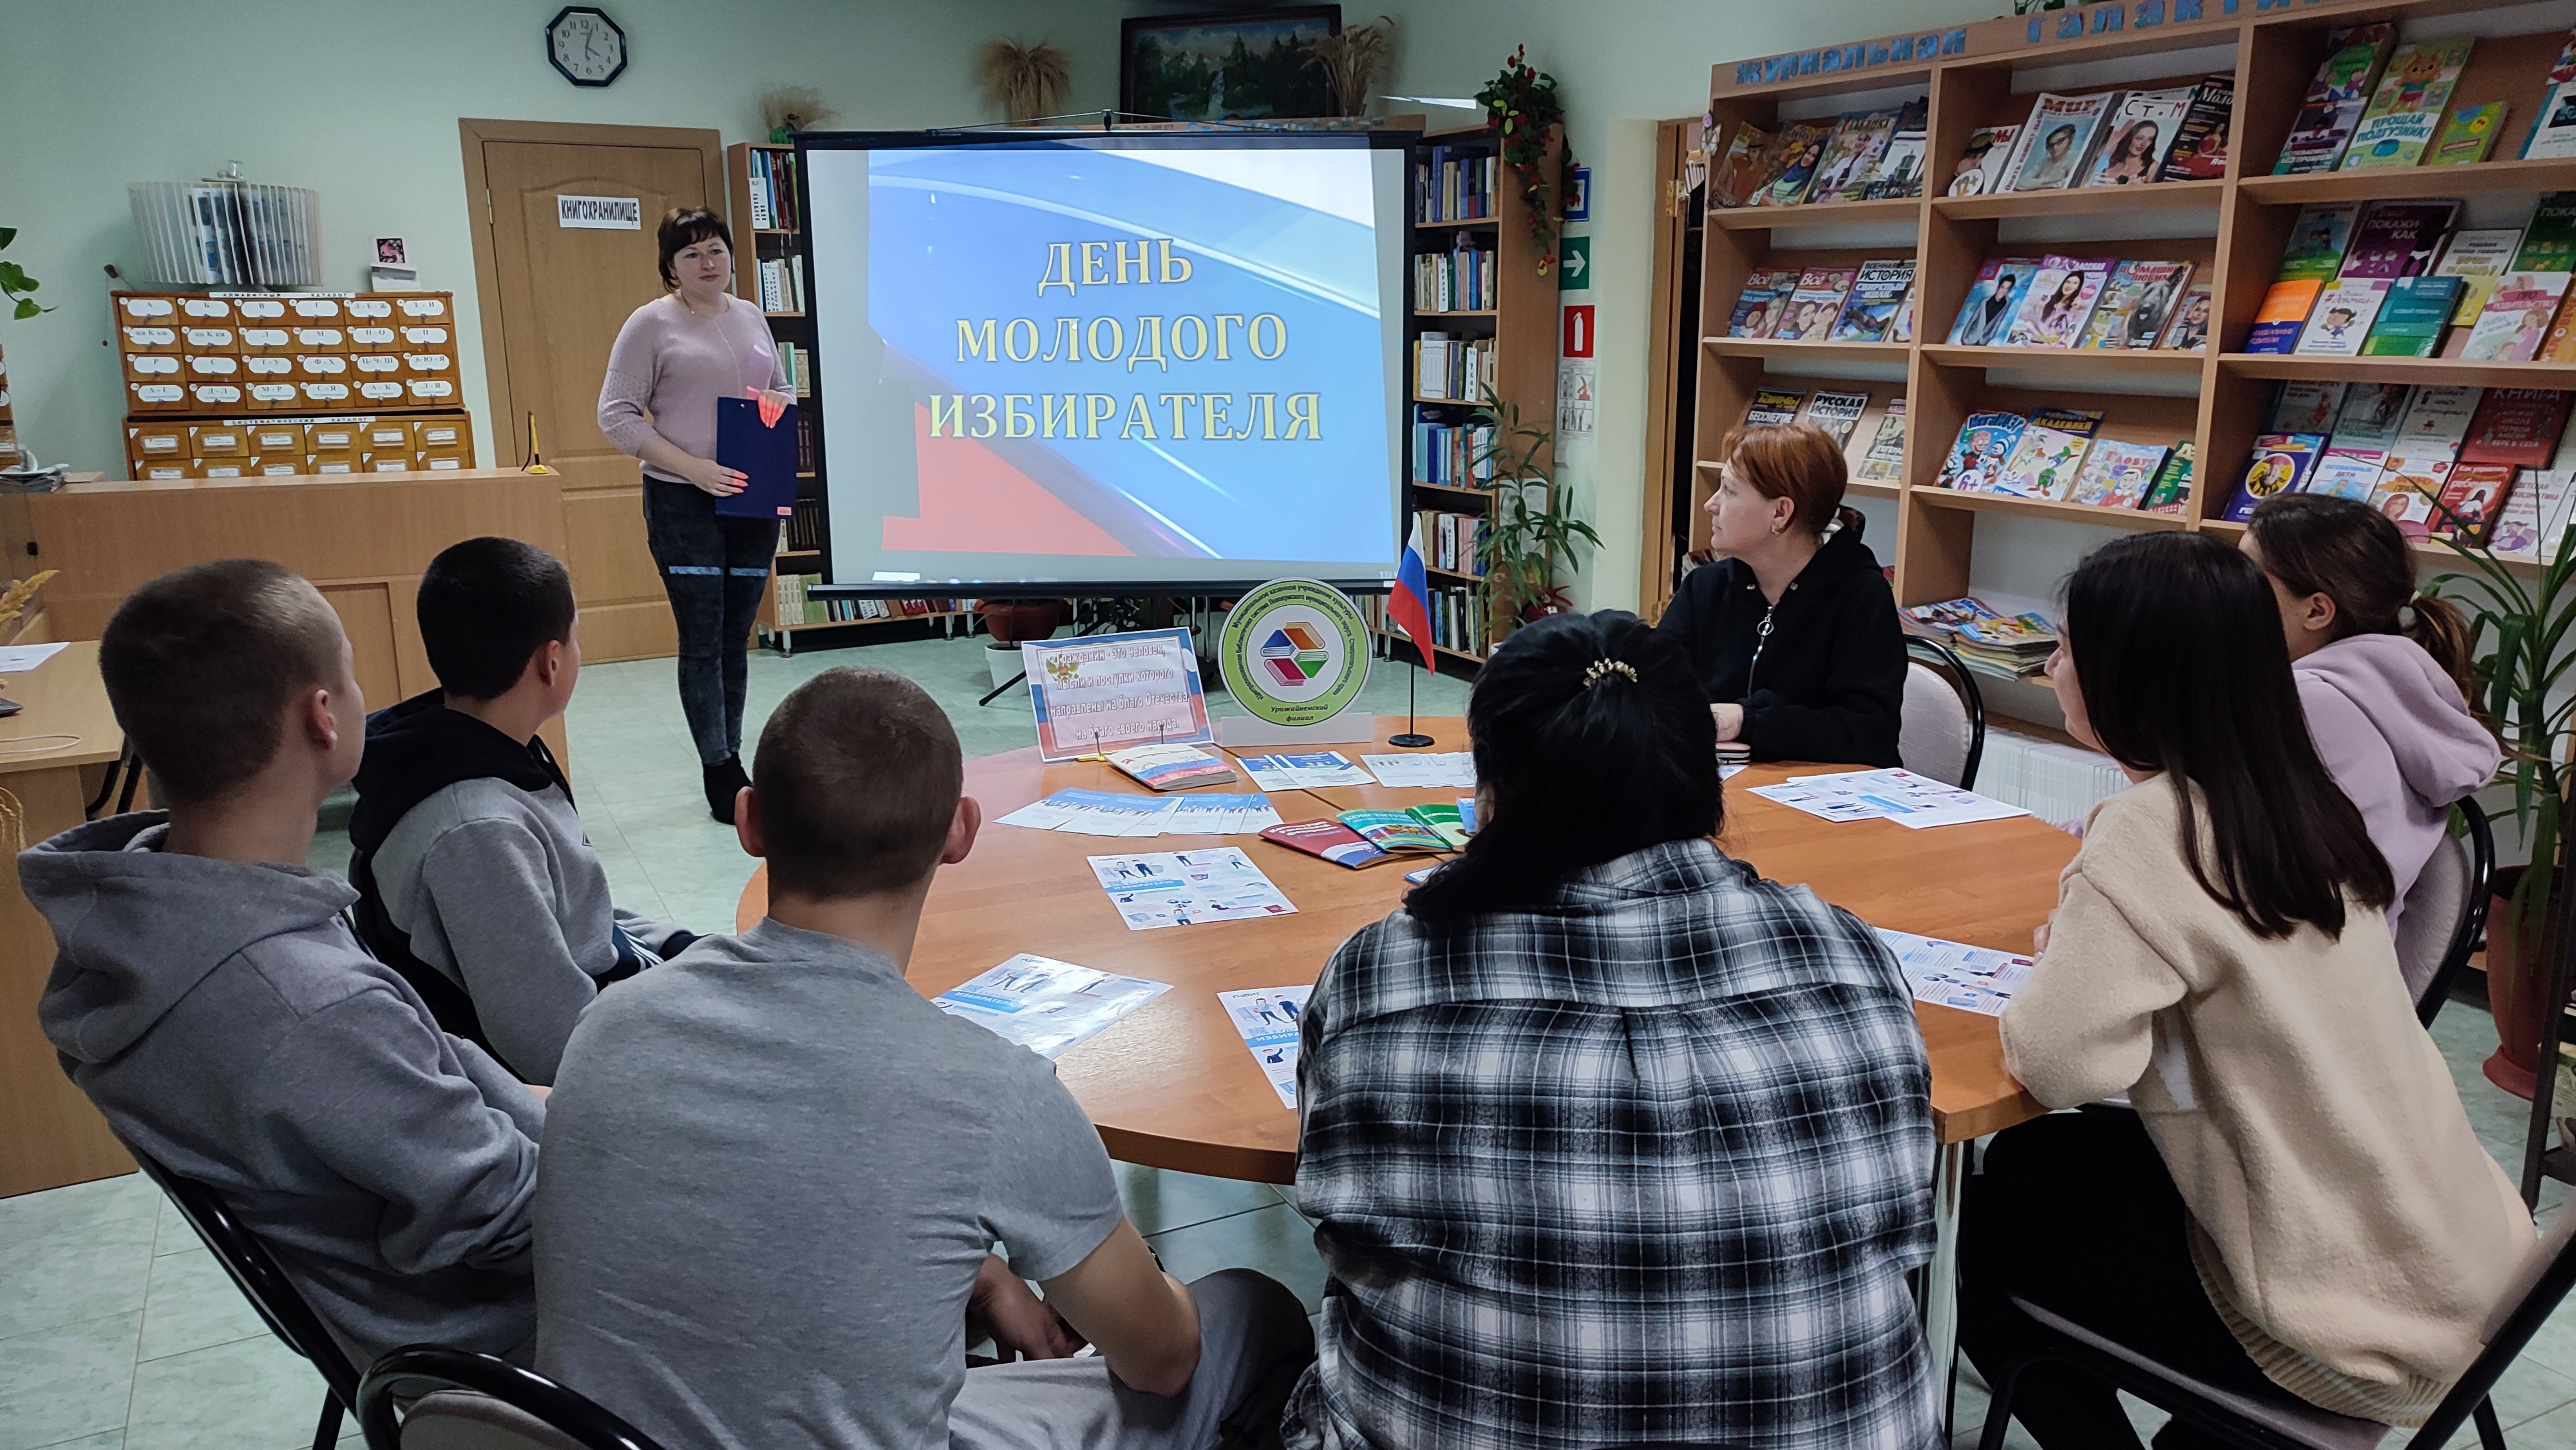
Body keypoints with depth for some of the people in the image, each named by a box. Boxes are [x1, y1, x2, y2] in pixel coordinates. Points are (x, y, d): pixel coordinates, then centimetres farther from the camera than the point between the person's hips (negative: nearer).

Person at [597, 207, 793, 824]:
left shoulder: (750, 316, 12)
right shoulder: (651, 323, -4)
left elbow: (784, 390, 23)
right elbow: (616, 415, -8)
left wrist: (780, 404, -2)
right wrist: (693, 467, -17)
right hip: (684, 503, -5)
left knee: (736, 639, 10)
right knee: (702, 642, -4)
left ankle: (728, 764, 20)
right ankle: (722, 776, 3)